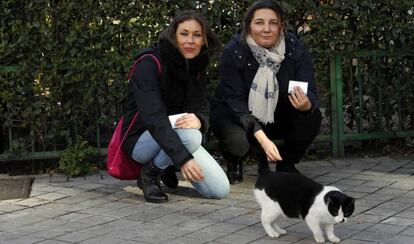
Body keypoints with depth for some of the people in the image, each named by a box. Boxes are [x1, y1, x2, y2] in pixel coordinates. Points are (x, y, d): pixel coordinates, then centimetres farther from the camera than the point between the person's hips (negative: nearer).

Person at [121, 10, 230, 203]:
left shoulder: (196, 68, 3)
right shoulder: (150, 64, -20)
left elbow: (202, 109, -1)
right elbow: (153, 116, -32)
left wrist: (198, 119, -29)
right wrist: (182, 158, -43)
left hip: (175, 137, 7)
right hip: (141, 139, -7)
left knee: (221, 190, -8)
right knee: (190, 135, -37)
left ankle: (166, 166, 14)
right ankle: (150, 172, -10)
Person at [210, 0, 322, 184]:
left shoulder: (296, 50, -18)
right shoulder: (233, 52, -24)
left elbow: (310, 93, -21)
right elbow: (236, 101, -29)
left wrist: (307, 105, -48)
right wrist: (262, 139, -43)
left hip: (278, 116, 3)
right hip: (235, 114, -2)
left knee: (312, 117, -26)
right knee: (238, 141, -34)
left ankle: (286, 164, 3)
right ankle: (234, 162, 6)